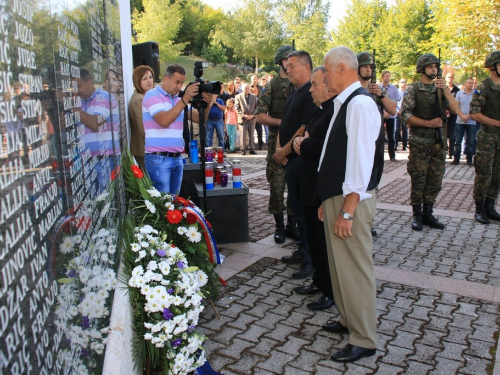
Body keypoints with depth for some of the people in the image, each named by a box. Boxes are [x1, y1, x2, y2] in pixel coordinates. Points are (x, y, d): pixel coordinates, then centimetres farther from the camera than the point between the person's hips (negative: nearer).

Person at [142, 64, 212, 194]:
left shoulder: (178, 99, 15)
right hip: (158, 159, -7)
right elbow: (164, 121, -22)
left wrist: (206, 104, -11)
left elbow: (199, 119, 9)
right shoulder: (152, 95, -6)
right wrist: (185, 99, -24)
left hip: (177, 158, 7)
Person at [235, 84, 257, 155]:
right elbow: (237, 108, -1)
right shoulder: (238, 96, 4)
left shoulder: (254, 97, 13)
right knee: (243, 135, -5)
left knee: (251, 135, 5)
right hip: (243, 119, -2)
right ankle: (244, 149, 0)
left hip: (252, 118, 3)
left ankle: (252, 149, 8)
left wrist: (252, 115, -6)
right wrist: (243, 115, -11)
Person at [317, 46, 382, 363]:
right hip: (336, 196, 10)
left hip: (351, 201, -10)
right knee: (340, 264, 20)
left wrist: (348, 211, -22)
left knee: (355, 268, 1)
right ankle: (349, 320, 38)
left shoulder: (360, 104, -17)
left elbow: (360, 161, -22)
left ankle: (364, 341, 18)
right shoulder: (343, 103, 13)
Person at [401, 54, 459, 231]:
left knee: (435, 180, 8)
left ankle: (428, 214, 20)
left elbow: (455, 110, -1)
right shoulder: (412, 89, -3)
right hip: (420, 142, -4)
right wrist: (429, 123, -16)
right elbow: (405, 115, -11)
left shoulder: (441, 88, 10)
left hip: (439, 141, 5)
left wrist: (446, 90, -13)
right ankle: (417, 215, 12)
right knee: (418, 180, 0)